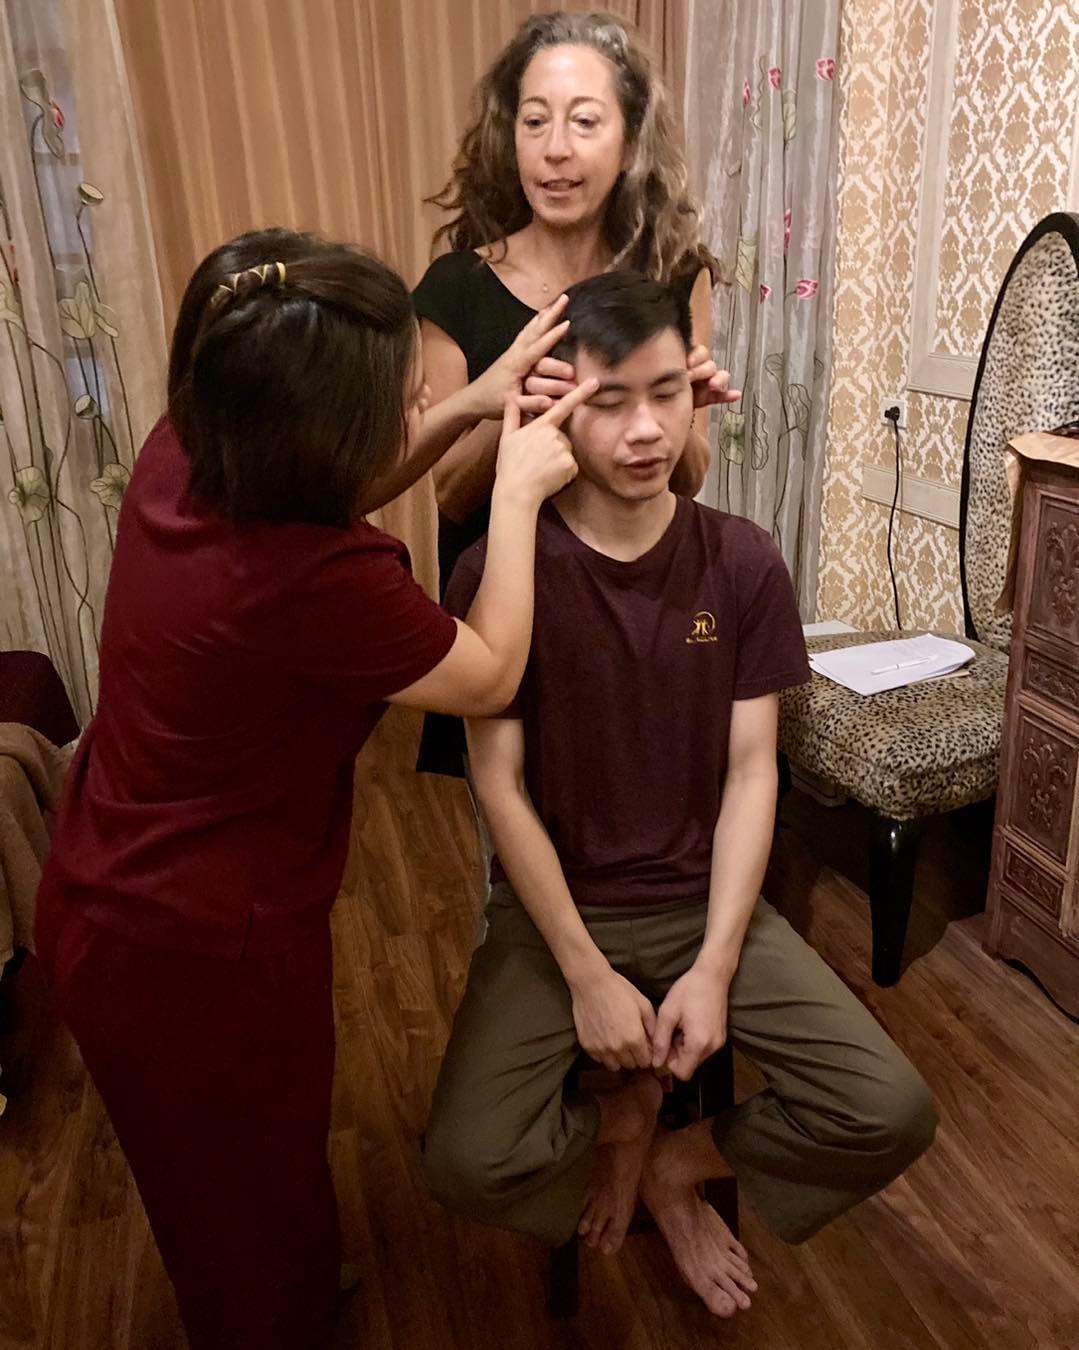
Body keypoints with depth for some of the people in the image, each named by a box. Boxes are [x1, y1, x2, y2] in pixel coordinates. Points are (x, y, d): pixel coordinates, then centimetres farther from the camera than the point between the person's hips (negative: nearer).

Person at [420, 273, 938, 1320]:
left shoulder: (743, 563, -6)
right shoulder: (497, 574, -14)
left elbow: (751, 774, -5)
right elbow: (500, 787, -11)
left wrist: (716, 965, -12)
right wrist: (587, 974, -14)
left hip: (705, 902, 2)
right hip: (554, 907, -2)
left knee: (892, 1115, -12)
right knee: (468, 1165, -20)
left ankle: (667, 1158, 15)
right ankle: (632, 1118, 14)